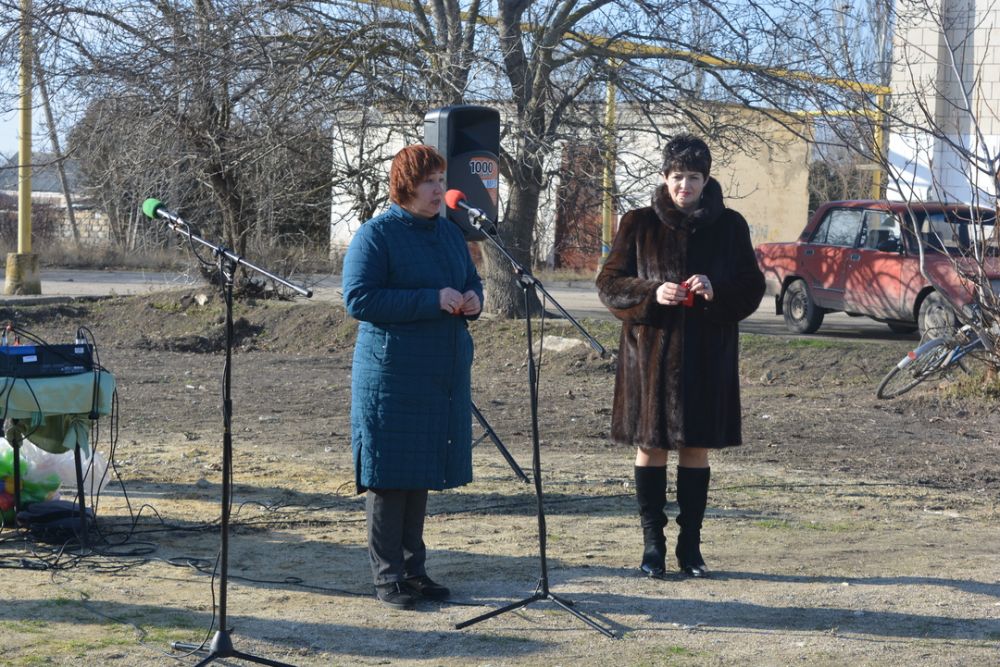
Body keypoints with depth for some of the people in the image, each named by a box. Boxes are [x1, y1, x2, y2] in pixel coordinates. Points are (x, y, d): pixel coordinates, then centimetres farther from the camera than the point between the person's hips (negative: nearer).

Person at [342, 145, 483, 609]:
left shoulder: (449, 233, 13)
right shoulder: (375, 235, -8)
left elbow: (471, 280, 25)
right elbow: (358, 299, -17)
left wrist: (473, 300, -1)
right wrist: (431, 300, -21)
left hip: (442, 374, 7)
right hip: (391, 373, -7)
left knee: (422, 468, 12)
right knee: (389, 472, -3)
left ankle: (412, 567, 20)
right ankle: (387, 576, 5)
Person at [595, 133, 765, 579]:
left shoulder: (729, 226, 5)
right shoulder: (639, 224, 3)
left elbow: (752, 288, 4)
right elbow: (609, 283, 2)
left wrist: (716, 291, -16)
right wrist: (651, 293, -17)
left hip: (707, 355, 1)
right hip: (650, 349, -1)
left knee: (697, 448, 5)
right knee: (650, 446, 1)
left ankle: (690, 543, 14)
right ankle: (653, 543, 9)